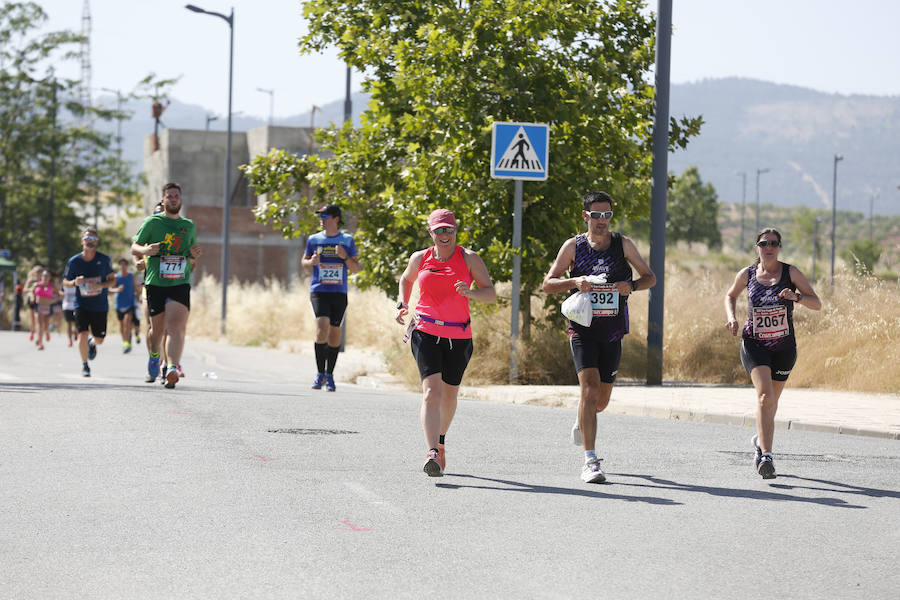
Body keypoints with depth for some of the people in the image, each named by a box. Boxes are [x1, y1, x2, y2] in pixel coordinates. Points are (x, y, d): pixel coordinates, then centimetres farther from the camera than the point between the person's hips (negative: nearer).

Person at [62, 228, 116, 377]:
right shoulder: (74, 261, -6)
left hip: (100, 305, 1)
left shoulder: (104, 259, -5)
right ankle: (84, 365, 6)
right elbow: (65, 281, 6)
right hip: (81, 304, -1)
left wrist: (100, 286, -16)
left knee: (99, 339, 7)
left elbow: (112, 279, 3)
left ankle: (92, 343, 47)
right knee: (83, 334, -15)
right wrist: (75, 283, -17)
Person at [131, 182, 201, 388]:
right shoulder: (152, 222, 4)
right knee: (157, 329, 8)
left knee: (176, 327, -17)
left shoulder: (189, 226, 16)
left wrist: (194, 253, 4)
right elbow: (134, 247, 6)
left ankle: (172, 369, -28)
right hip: (155, 283, -1)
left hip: (180, 283, 1)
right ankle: (154, 357, 38)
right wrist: (146, 250, -17)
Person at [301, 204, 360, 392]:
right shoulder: (314, 240, 6)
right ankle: (320, 374, -9)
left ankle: (329, 376, 19)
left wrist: (346, 257, -13)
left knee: (334, 333, 4)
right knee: (322, 327, -18)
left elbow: (356, 269, 7)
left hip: (339, 292, 1)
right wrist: (311, 262, -5)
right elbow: (304, 261, 18)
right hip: (319, 291, -1)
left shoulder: (347, 240, 5)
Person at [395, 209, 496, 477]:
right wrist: (402, 304, 12)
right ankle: (432, 453, -27)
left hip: (459, 336, 1)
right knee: (432, 391, -17)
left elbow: (491, 294, -4)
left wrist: (470, 293, -24)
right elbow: (406, 279, 29)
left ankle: (440, 440, 41)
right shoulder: (420, 258, 6)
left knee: (449, 394, 13)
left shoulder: (469, 259, 0)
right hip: (425, 332, -1)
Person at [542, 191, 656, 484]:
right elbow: (547, 284, 3)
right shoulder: (573, 246, 0)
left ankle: (582, 418, 49)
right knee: (590, 388, -18)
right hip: (582, 330, -2)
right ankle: (590, 461, -18)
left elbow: (650, 277, 10)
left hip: (612, 332, 2)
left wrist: (631, 286, -12)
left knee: (601, 400, 11)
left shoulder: (623, 244, 3)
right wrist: (574, 281, -17)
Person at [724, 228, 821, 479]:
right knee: (764, 395, -22)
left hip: (784, 348, 1)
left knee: (771, 402, 14)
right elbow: (730, 296, 21)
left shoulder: (790, 272, -3)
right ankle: (766, 456, -28)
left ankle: (760, 440, 44)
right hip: (753, 344, -1)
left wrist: (796, 297, -23)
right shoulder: (746, 274, 1)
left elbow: (816, 304, -4)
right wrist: (731, 317, 1)